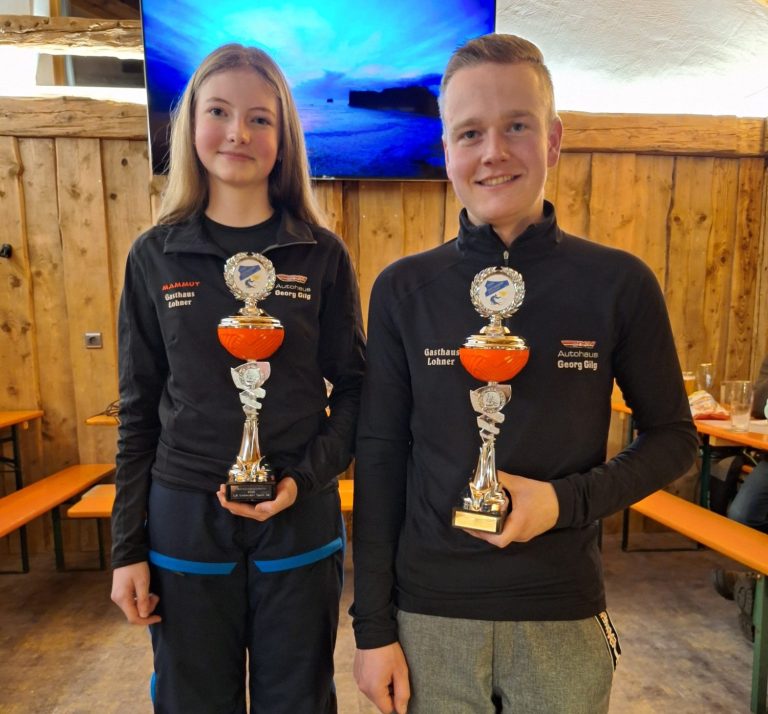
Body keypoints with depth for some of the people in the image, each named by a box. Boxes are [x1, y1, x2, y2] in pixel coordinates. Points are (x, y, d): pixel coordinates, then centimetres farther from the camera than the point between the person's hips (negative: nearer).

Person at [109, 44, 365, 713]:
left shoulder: (322, 255, -4)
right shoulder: (155, 256, 0)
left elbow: (353, 388, 1)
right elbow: (139, 409, 3)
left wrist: (306, 476, -14)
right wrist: (127, 547, 4)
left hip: (299, 523, 0)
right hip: (184, 521, 1)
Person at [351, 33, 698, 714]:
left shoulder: (619, 283, -8)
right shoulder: (403, 289, -7)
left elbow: (673, 436, 2)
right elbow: (379, 459, -4)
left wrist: (568, 500, -16)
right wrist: (373, 625, -2)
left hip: (565, 615, 1)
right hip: (427, 613, 0)